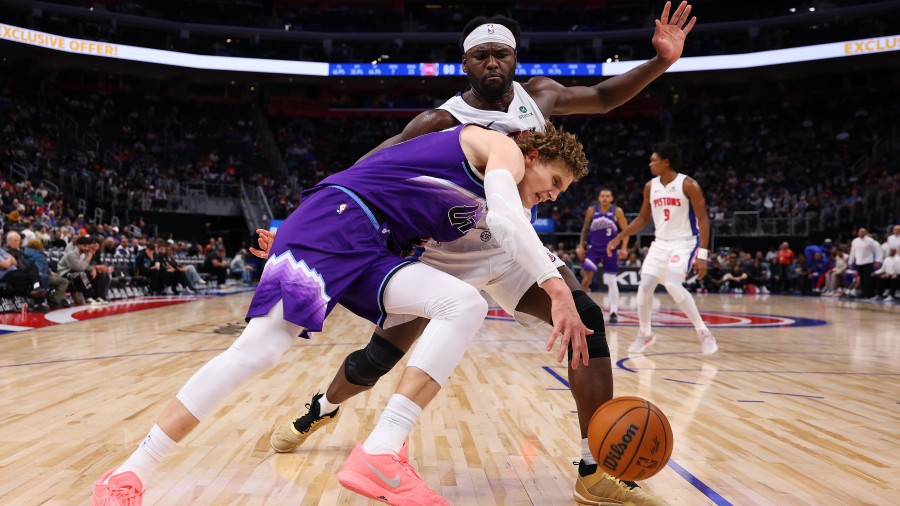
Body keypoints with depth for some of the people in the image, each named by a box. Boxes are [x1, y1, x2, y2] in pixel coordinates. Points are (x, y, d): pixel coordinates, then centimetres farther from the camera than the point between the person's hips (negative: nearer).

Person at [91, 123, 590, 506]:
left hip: (371, 247, 9)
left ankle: (380, 455, -22)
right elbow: (508, 221, -18)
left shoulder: (484, 185, 27)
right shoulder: (503, 148, 1)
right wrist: (559, 289, -25)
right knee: (261, 346, -17)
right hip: (335, 219, -9)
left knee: (465, 305, -11)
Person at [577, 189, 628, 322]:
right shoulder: (592, 210, -1)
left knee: (612, 281, -1)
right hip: (594, 248, 1)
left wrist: (624, 248, -14)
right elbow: (585, 228, 9)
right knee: (586, 279, -4)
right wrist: (581, 245, 4)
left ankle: (613, 312, 2)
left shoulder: (617, 211, -7)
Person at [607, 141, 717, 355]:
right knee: (645, 286, -3)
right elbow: (643, 218, 16)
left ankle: (703, 332, -12)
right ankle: (645, 334, 18)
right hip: (660, 243, 6)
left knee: (673, 285, -26)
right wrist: (619, 238, 8)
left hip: (684, 243, -6)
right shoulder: (650, 186, 3)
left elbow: (703, 220, -14)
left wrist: (702, 255, -21)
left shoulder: (688, 185, -14)